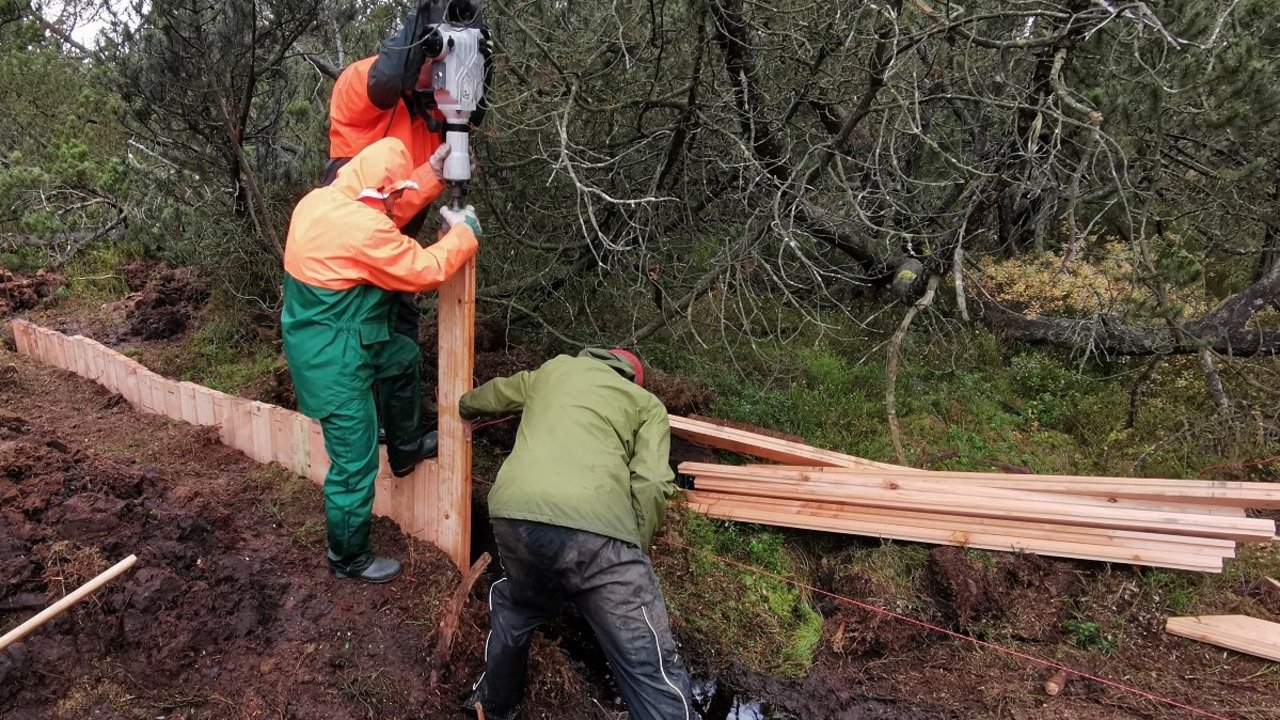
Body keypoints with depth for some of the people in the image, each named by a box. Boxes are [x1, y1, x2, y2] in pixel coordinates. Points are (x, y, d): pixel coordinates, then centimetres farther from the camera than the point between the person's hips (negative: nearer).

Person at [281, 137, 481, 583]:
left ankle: (405, 449, 45)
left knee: (403, 357, 30)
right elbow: (426, 271, -19)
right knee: (355, 464, 4)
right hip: (333, 359, -9)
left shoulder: (322, 200, -1)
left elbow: (387, 211, 14)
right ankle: (349, 559, 23)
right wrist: (464, 231, -4)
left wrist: (432, 173, 12)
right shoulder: (362, 227, -28)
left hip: (320, 339, 10)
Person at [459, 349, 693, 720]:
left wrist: (466, 406, 73)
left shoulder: (553, 368, 34)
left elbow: (492, 394, 51)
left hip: (514, 514, 4)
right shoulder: (647, 404, 23)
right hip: (594, 526, -4)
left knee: (515, 604, 35)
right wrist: (634, 549, 18)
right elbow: (651, 486, 6)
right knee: (651, 669, 2)